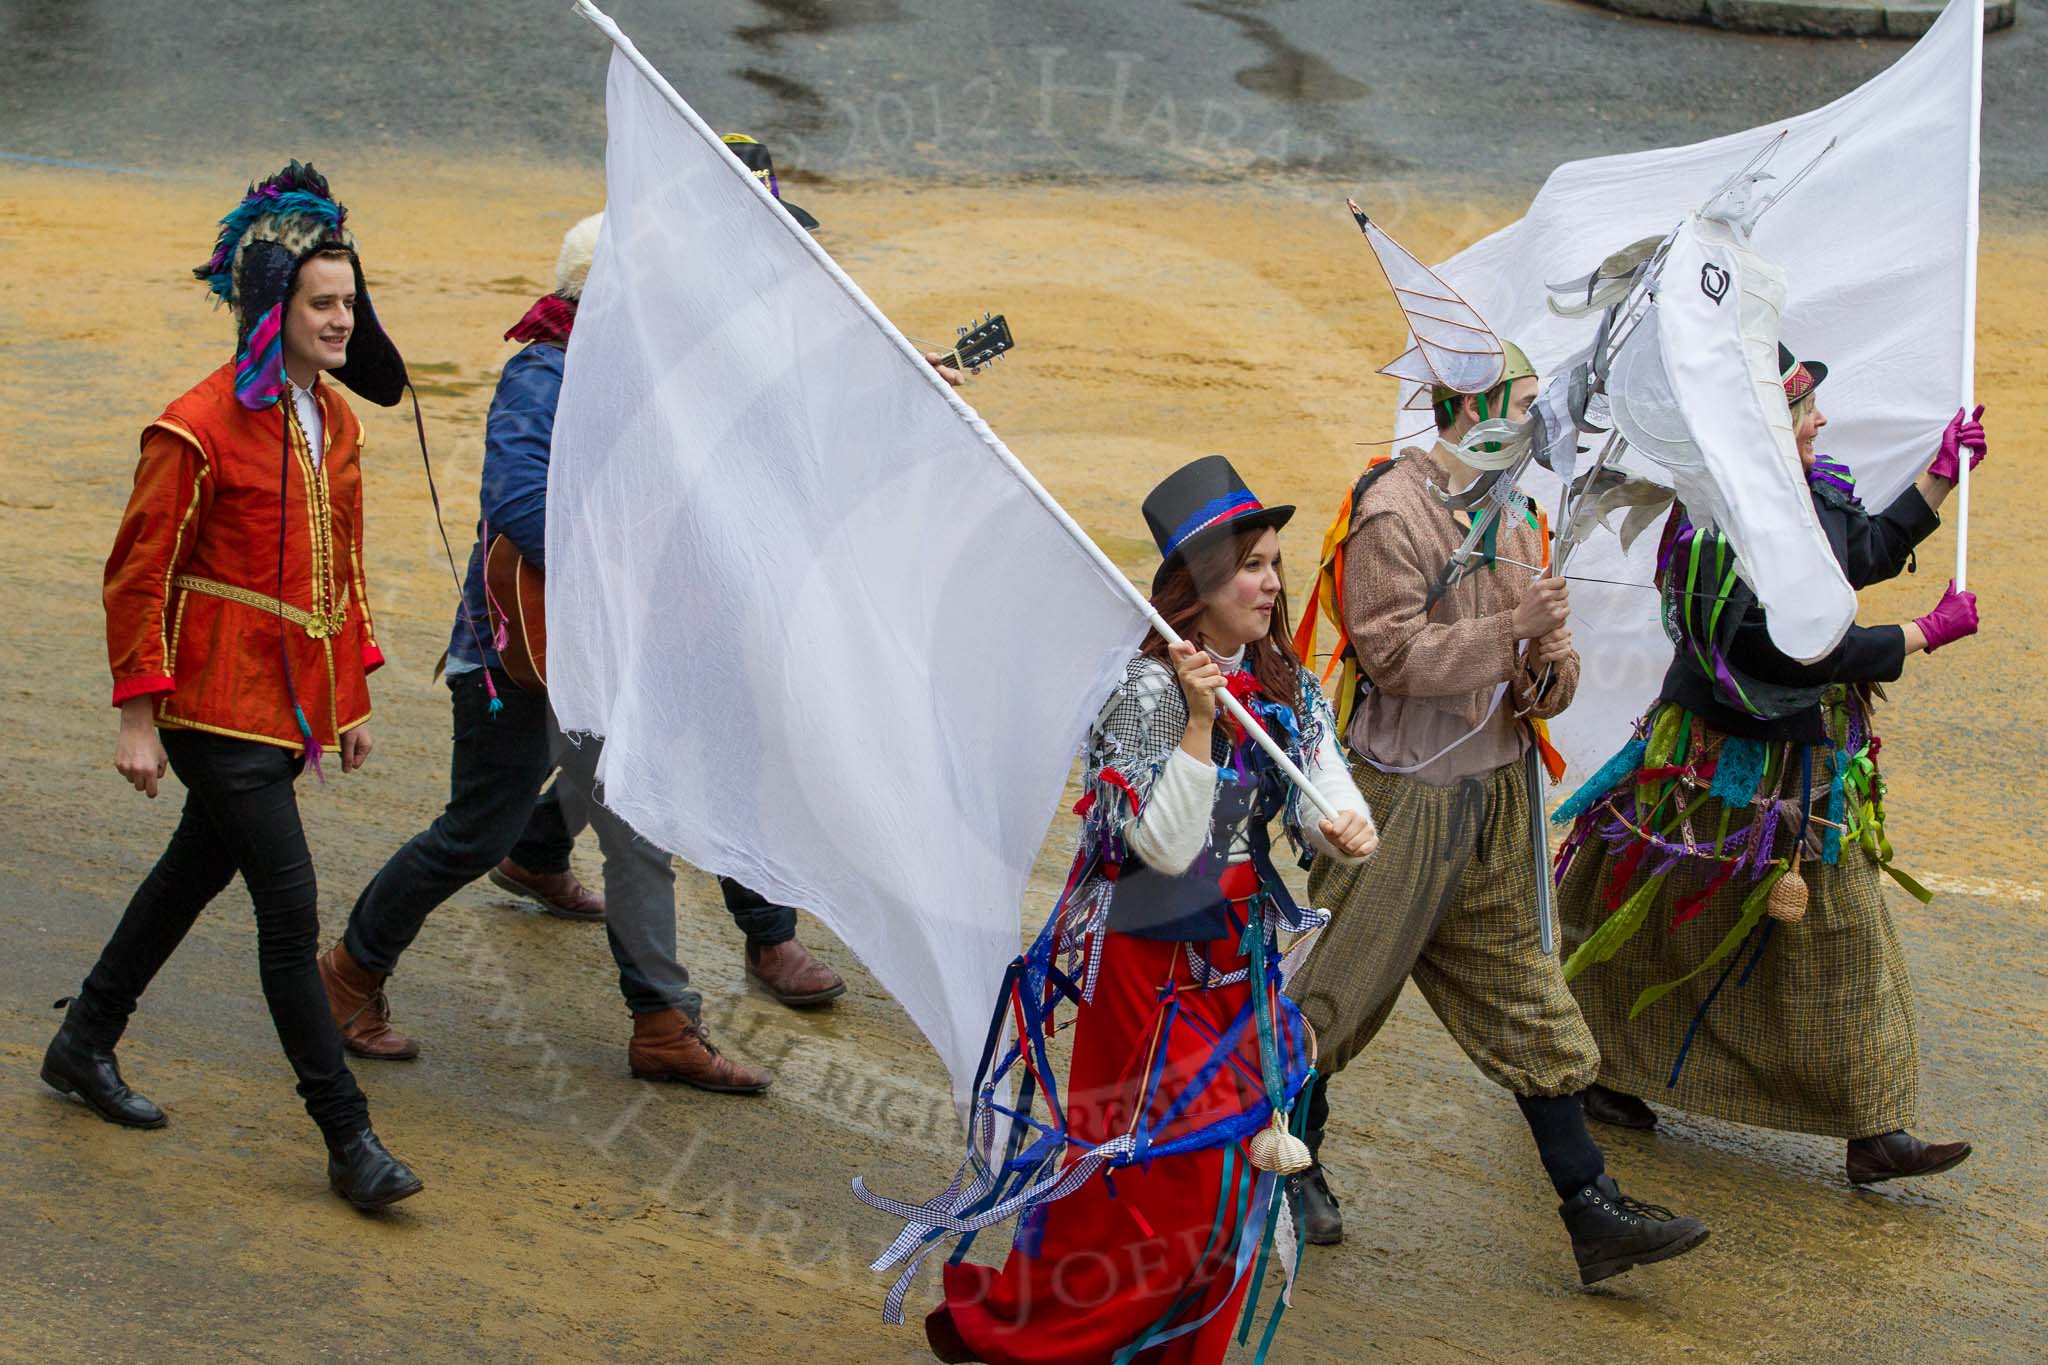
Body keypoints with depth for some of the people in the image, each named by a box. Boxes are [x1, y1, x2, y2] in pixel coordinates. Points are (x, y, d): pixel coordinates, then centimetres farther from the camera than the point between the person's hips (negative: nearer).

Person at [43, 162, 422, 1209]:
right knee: (290, 908, -7)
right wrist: (137, 718, -12)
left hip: (295, 699, 8)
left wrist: (352, 695, 18)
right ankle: (348, 1140, -1)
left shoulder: (333, 417, 7)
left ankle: (84, 1045, 39)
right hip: (219, 705, -8)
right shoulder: (198, 429, -17)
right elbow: (137, 576, -12)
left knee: (197, 872, 20)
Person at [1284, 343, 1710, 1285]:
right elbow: (1391, 653, -22)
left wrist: (1552, 667, -4)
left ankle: (1592, 1212, 10)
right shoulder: (1394, 510, -15)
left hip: (1496, 789, 8)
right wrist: (1511, 632, -25)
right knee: (1348, 983, 3)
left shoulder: (1507, 511, 11)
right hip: (1412, 792, -8)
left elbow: (1537, 632, 19)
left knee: (1522, 995, 9)